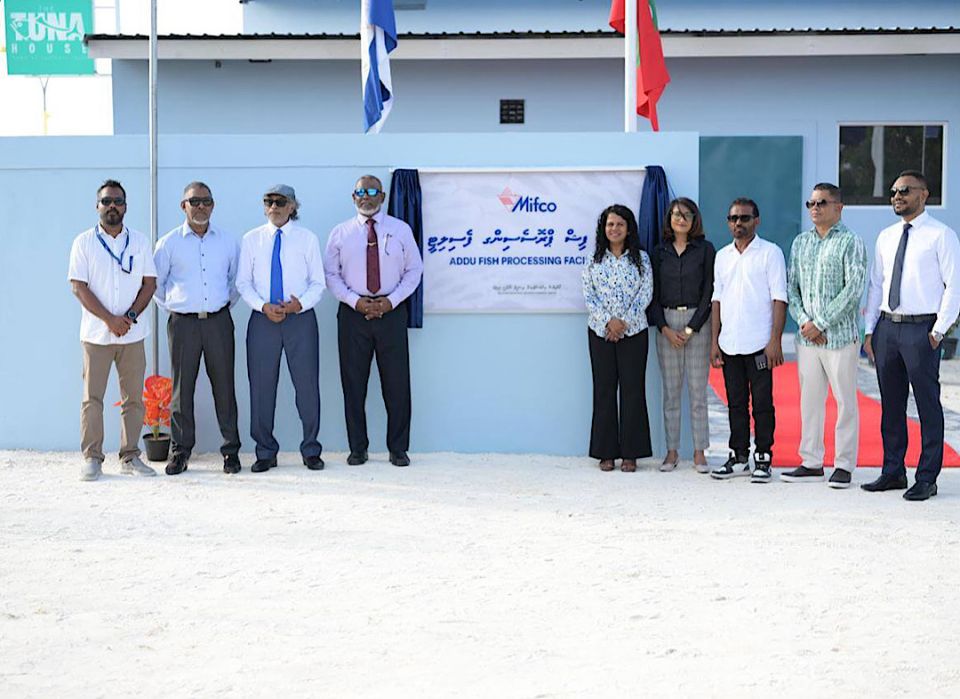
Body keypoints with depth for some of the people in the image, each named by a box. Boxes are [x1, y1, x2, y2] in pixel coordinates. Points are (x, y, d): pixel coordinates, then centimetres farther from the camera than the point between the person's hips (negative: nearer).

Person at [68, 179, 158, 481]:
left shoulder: (139, 241, 9)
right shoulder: (84, 242, 2)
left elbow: (150, 283, 6)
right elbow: (79, 287, -4)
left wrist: (130, 316, -8)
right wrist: (110, 319, -12)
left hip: (133, 333, 2)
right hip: (96, 333, -2)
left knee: (134, 397, 3)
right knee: (92, 397, -3)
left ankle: (130, 456, 11)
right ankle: (92, 458, 3)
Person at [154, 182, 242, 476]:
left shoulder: (228, 242, 8)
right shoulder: (169, 243, 3)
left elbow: (236, 279, 21)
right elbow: (155, 283, 12)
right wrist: (172, 307, 10)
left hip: (219, 321, 1)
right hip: (183, 322, -1)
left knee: (224, 385, 1)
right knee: (182, 387, 2)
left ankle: (231, 450, 8)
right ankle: (180, 451, 10)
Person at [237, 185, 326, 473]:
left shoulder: (307, 238, 5)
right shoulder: (251, 239, 8)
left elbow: (318, 282, 5)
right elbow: (243, 282, 6)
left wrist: (300, 303, -14)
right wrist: (264, 306, -11)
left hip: (301, 317, -1)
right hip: (263, 319, 1)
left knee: (307, 384, 0)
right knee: (261, 386, 3)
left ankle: (311, 450, 11)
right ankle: (265, 452, 14)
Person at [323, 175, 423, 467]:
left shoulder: (400, 230, 7)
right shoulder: (340, 233, 7)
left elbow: (414, 270, 6)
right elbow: (331, 274, 5)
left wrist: (391, 301, -9)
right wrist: (356, 301, -10)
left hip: (391, 311, 0)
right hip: (353, 312, 0)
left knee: (396, 382, 1)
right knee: (354, 383, 3)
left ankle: (398, 449, 10)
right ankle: (358, 448, 12)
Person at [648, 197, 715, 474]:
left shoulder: (705, 249, 2)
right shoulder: (659, 253, 9)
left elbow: (709, 292, -2)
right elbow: (653, 294, 7)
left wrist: (690, 329, -9)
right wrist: (665, 328, -6)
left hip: (696, 321, -2)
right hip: (666, 323, 2)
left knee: (698, 389, -1)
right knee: (670, 390, 4)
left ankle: (699, 453, 5)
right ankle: (671, 452, 9)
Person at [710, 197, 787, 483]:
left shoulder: (770, 252, -2)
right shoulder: (722, 256, 13)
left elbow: (779, 299, -6)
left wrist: (775, 341, -13)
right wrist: (714, 341, 8)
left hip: (759, 343, -5)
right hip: (729, 344, 5)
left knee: (762, 403, -1)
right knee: (736, 403, 10)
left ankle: (763, 459, 6)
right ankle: (739, 457, 18)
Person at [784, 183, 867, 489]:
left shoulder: (850, 242, -4)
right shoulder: (800, 242, 13)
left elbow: (853, 289, -12)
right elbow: (791, 286, 11)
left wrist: (820, 323, -14)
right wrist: (803, 320, -5)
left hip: (840, 335, -5)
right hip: (806, 337, 5)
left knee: (845, 400, 0)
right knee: (810, 399, 9)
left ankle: (844, 465, 7)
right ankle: (811, 463, 16)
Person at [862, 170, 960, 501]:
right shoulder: (885, 237, 14)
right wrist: (870, 330, 10)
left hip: (921, 328, -6)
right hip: (887, 326, 6)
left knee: (928, 405, -1)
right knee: (891, 404, 11)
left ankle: (926, 479, 5)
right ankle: (893, 472, 21)